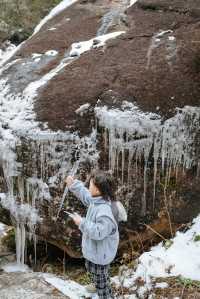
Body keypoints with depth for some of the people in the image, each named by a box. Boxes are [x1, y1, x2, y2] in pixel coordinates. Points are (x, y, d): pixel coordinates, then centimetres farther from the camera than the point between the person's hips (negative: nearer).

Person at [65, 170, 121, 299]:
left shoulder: (105, 210, -37)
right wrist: (73, 185, 7)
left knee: (101, 281, 10)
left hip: (99, 254, -11)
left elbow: (98, 232, -36)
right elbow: (85, 195, 15)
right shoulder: (96, 200, -6)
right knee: (91, 269, 36)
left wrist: (82, 223, -30)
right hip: (93, 250, 11)